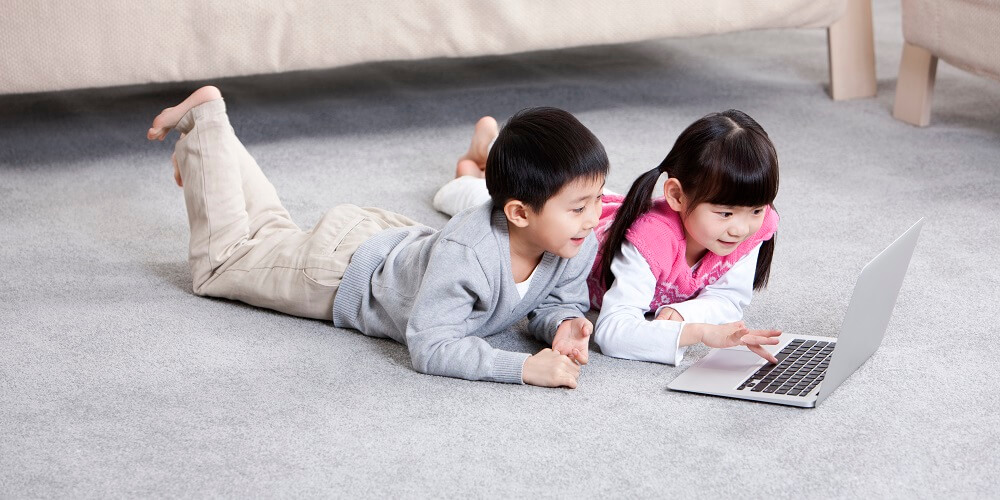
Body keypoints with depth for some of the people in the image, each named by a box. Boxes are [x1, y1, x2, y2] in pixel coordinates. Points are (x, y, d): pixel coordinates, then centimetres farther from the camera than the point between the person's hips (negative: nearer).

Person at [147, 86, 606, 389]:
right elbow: (429, 348, -49)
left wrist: (564, 324, -34)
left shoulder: (579, 244, -26)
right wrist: (525, 367, -56)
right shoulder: (465, 254, -48)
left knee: (276, 236, 32)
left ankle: (208, 154, 50)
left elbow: (557, 301, -9)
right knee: (221, 259, 18)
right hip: (345, 268, -6)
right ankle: (204, 116, 27)